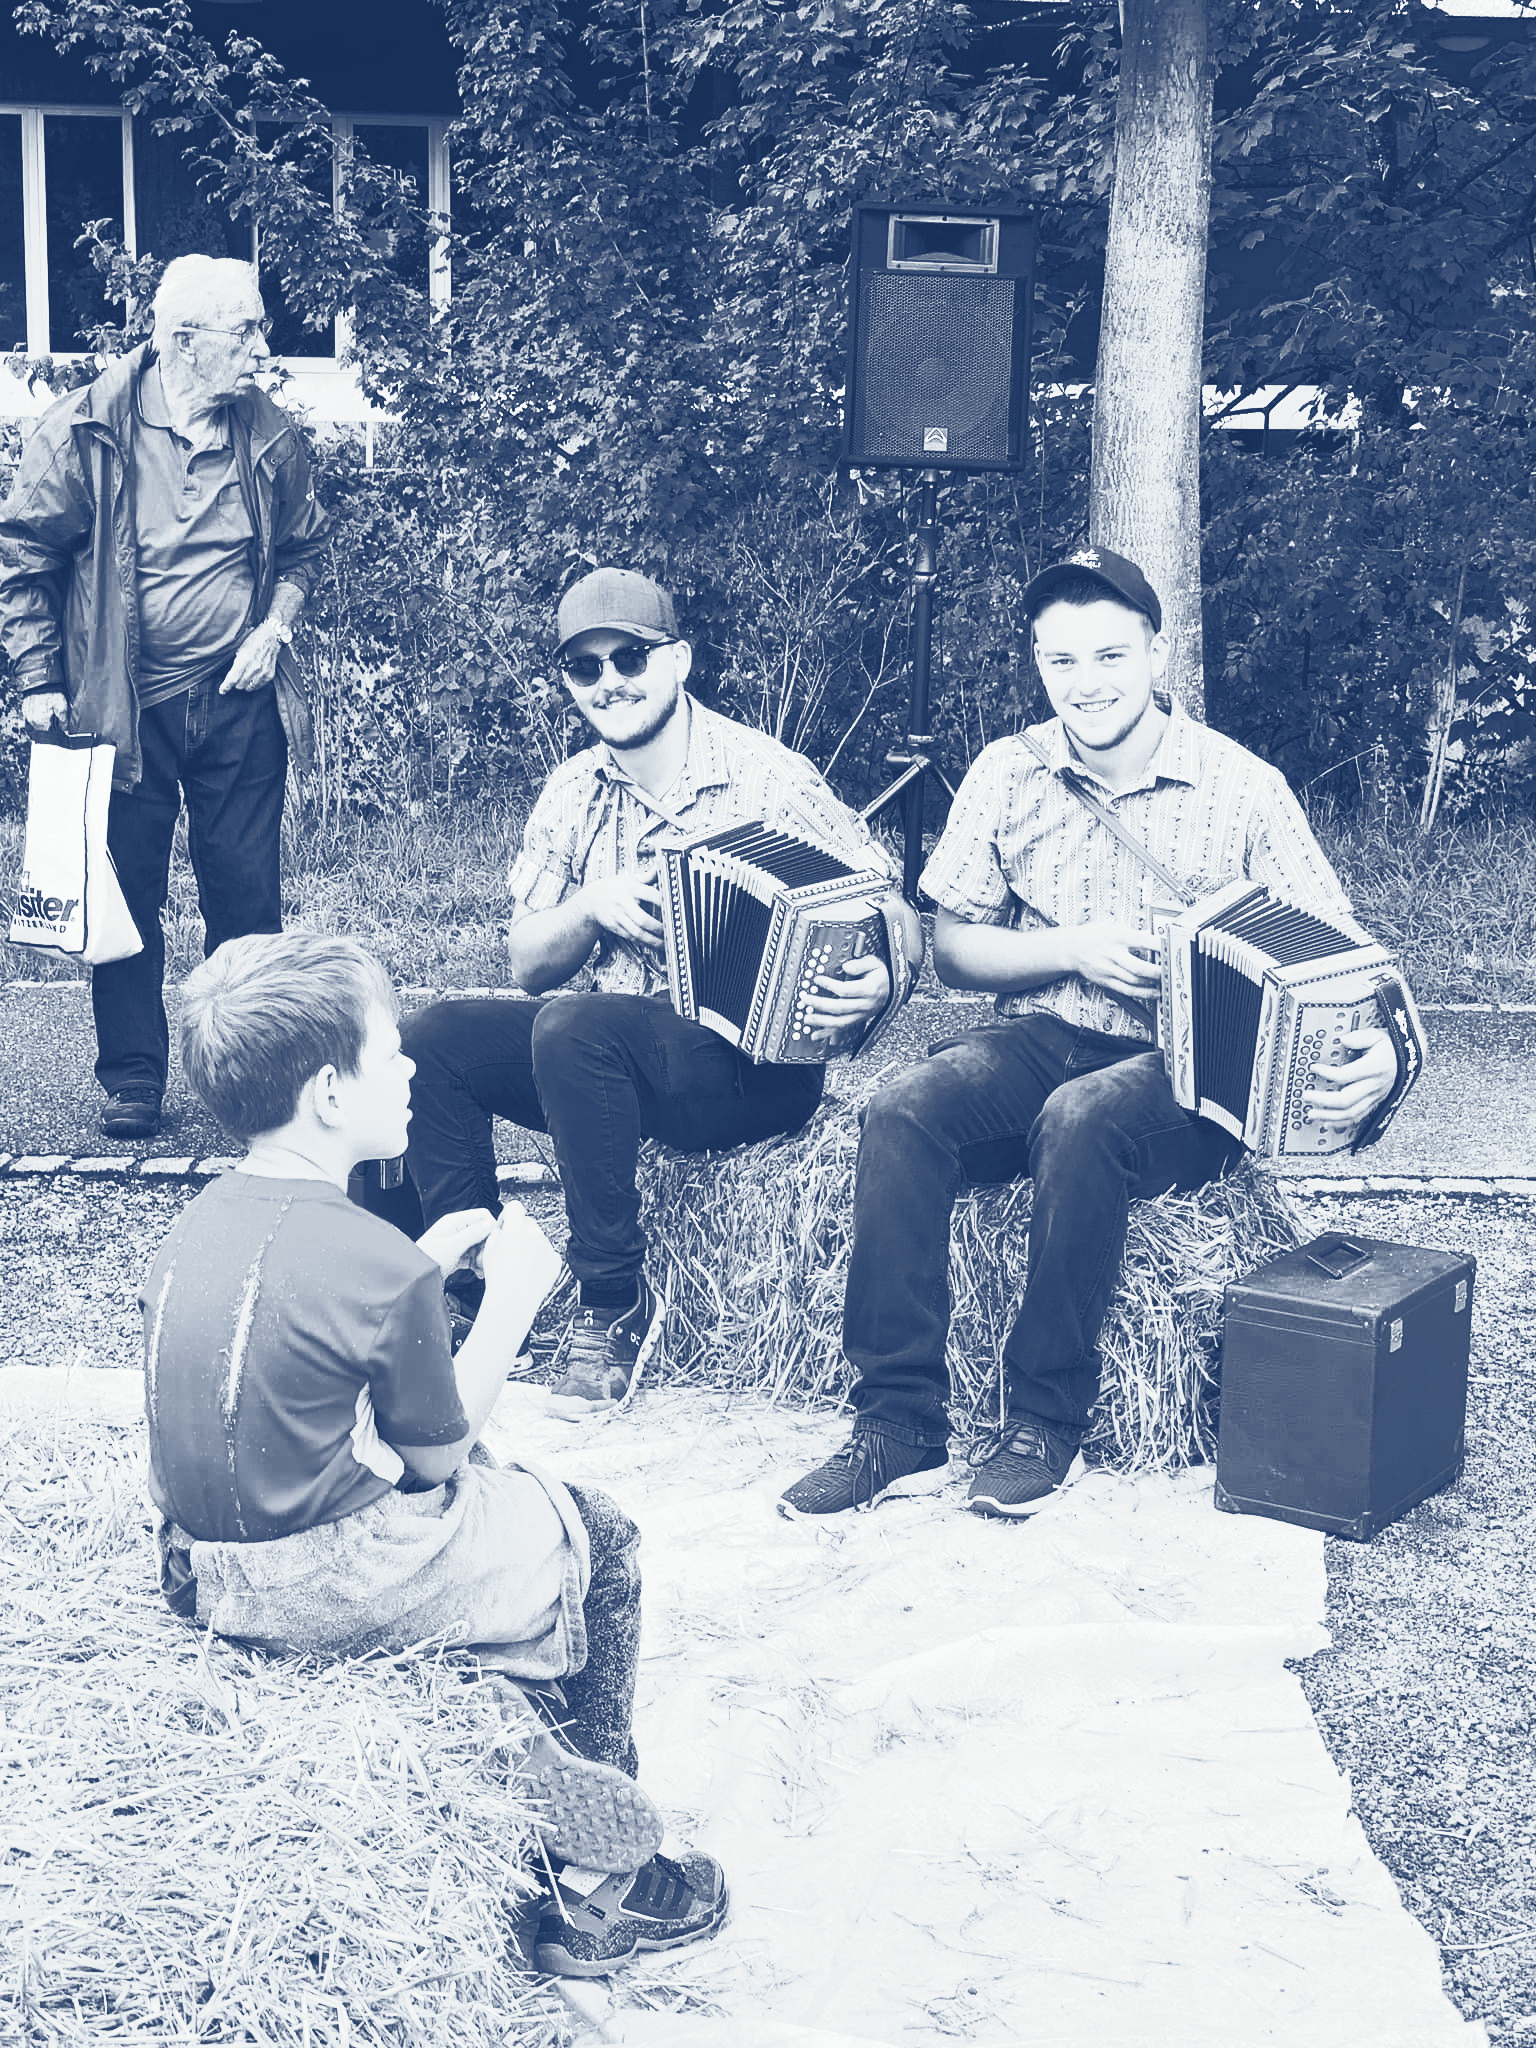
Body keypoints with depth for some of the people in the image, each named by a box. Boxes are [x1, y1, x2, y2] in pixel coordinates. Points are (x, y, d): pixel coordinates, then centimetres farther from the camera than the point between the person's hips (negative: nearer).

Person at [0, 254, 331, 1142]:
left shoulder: (270, 436, 0)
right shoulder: (85, 431, -10)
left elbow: (304, 544, 15)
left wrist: (274, 627, -1)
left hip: (240, 703, 2)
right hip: (124, 706, -2)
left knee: (247, 893, 6)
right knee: (127, 893, 5)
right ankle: (134, 1079, 17)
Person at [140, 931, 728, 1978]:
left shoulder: (207, 1215, 1)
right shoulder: (378, 1262, -23)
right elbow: (437, 1451, -10)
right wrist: (514, 1299, -2)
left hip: (206, 1567, 9)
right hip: (325, 1589, -8)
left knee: (507, 1490, 28)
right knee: (597, 1540, 13)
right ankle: (602, 1886, 22)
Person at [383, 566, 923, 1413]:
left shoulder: (767, 778, -10)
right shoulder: (574, 794, 7)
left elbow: (899, 922, -10)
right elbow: (528, 966, 9)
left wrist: (881, 984, -34)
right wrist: (593, 904, -13)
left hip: (754, 1064, -6)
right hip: (611, 1057, 6)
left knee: (573, 1027, -32)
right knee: (433, 1037, -13)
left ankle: (616, 1304, -20)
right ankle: (475, 1284, -6)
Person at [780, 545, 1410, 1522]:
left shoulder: (1244, 787, -4)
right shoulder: (1010, 773, 4)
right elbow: (953, 947, 7)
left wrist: (1377, 1047, -27)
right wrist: (1075, 947, -11)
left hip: (1186, 1072, -3)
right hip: (1041, 1039, 3)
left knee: (1080, 1118, -36)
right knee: (902, 1113, -27)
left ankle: (1045, 1418, -20)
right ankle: (901, 1424, -22)